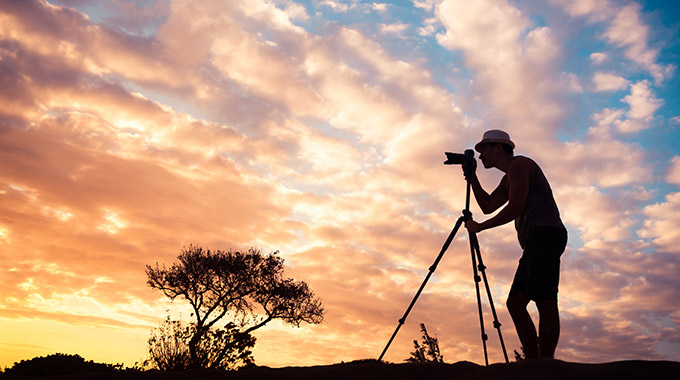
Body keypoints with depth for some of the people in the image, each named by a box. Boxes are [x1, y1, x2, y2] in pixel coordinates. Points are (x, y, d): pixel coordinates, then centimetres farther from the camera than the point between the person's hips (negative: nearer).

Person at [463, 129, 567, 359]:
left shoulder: (519, 165, -2)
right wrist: (471, 176, 24)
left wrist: (480, 227, -4)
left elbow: (515, 208, -12)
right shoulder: (509, 179, 29)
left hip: (546, 234, -10)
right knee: (515, 301, 4)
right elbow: (488, 206, 28)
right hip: (536, 242, 10)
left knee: (544, 300, -18)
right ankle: (533, 361, 2)